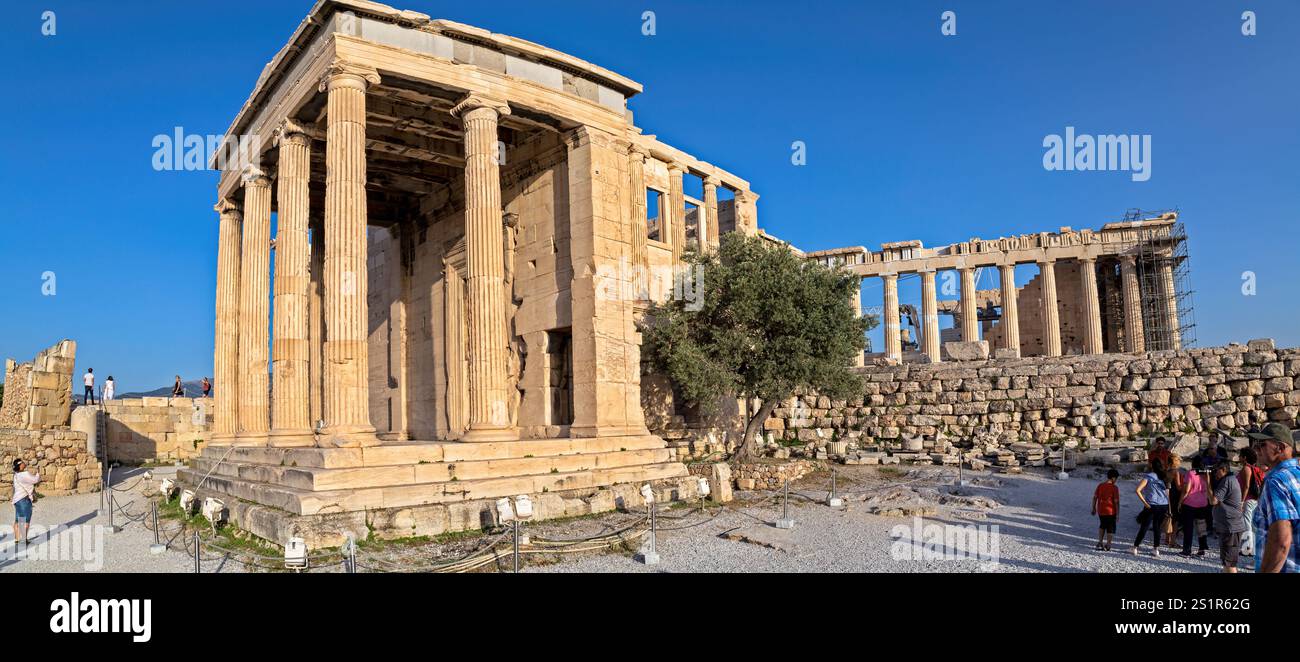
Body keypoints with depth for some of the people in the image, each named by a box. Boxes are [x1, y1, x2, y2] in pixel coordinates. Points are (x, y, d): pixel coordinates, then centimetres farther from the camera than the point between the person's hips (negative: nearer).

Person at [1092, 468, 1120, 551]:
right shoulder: (1114, 488, -12)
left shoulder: (1100, 486, 1)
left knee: (1103, 526, 23)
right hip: (1110, 512, -4)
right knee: (1111, 528, 11)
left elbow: (1095, 497, 4)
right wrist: (1117, 513, -6)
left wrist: (1094, 508, 14)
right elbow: (1116, 501, -13)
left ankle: (1099, 543, 15)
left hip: (1100, 511, 4)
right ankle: (1108, 545, 10)